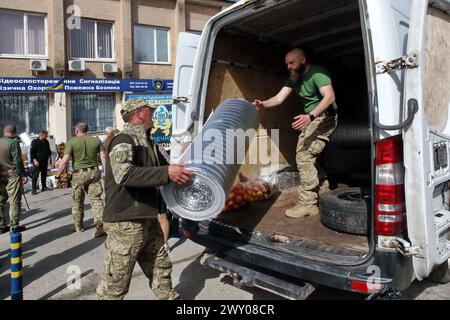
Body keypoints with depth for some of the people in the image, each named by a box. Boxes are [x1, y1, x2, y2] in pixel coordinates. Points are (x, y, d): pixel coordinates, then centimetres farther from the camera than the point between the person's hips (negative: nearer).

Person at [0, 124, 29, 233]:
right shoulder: (13, 142, -11)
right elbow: (17, 160, -14)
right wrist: (24, 174, -9)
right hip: (12, 176, -6)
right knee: (14, 201, 0)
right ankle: (14, 226, 4)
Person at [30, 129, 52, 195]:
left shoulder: (46, 142, 12)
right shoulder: (35, 142, -7)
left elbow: (48, 150, 25)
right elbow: (32, 152, -11)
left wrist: (49, 154, 8)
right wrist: (34, 160, -18)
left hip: (45, 161, 6)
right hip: (37, 162, -6)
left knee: (44, 174, 12)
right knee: (35, 175, -7)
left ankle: (44, 187, 22)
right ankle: (33, 189, -5)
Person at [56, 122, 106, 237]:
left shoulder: (72, 142, -4)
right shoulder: (96, 140, 4)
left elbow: (65, 161, -10)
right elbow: (103, 158, -1)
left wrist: (57, 175, -1)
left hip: (79, 174, -1)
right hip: (94, 172, 2)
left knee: (78, 201, 14)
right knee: (96, 199, 2)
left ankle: (78, 226, 27)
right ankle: (100, 224, -12)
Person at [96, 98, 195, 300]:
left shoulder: (148, 142, 15)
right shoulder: (124, 140, -15)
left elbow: (163, 167, 28)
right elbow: (124, 174, -33)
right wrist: (166, 173, -35)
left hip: (149, 221, 9)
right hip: (125, 224, -9)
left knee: (161, 269, 21)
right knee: (115, 284, 4)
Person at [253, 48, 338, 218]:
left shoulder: (317, 73, -17)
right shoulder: (294, 77, 8)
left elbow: (330, 96, -31)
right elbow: (279, 98, 0)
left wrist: (310, 116, -44)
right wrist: (263, 104, -20)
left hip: (324, 117, -9)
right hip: (310, 119, 9)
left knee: (304, 157, -17)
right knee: (308, 157, 10)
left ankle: (308, 204, -13)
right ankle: (324, 193, 25)